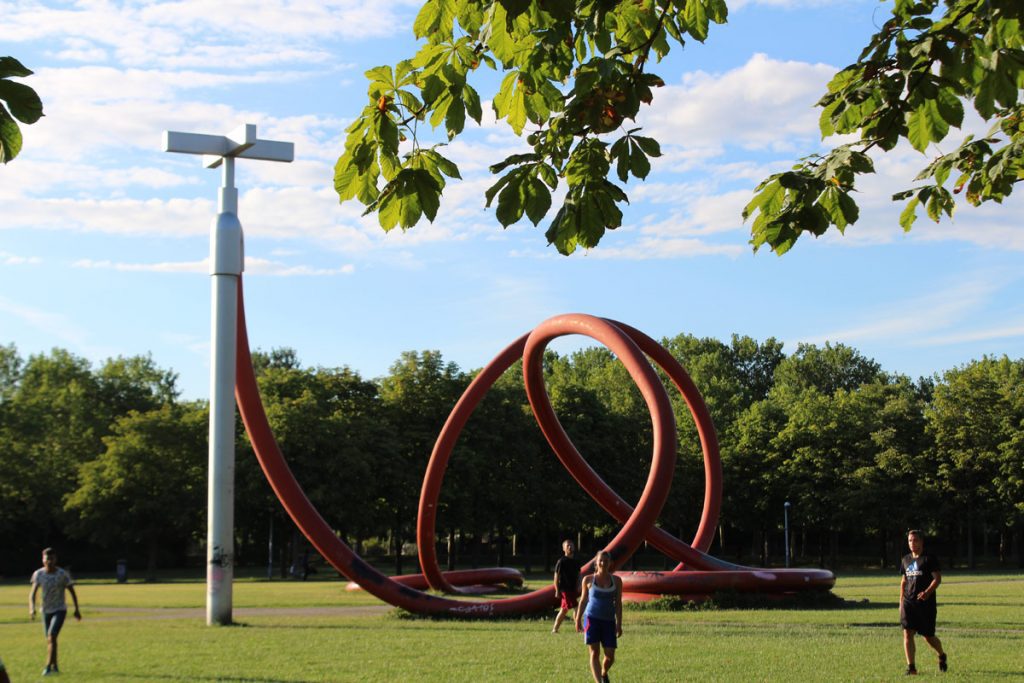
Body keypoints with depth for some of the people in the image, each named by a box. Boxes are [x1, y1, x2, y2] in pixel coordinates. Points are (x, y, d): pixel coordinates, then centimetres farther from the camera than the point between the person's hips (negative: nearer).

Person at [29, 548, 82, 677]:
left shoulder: (62, 574, -13)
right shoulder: (38, 574, -6)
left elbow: (72, 591, -3)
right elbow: (33, 593, -11)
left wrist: (77, 610, -1)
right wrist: (32, 607, -28)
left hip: (60, 610, -4)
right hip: (46, 611, 4)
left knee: (51, 636, -20)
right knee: (49, 639, 12)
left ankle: (48, 667, -21)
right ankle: (54, 666, 27)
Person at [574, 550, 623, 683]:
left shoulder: (616, 581, 3)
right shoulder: (588, 580, 2)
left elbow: (618, 603, 4)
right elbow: (583, 600, 10)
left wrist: (619, 624, -1)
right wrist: (578, 619, 9)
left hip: (609, 621, 1)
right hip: (592, 618, -1)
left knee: (610, 655, 1)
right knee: (594, 653, -8)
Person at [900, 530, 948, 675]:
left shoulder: (929, 558, -5)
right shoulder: (906, 559, 13)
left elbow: (937, 578, -11)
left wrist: (927, 592, -26)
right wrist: (901, 601, 15)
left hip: (926, 603, -5)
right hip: (908, 602, 5)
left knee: (928, 636, 4)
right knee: (907, 633, -8)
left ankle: (942, 656, 34)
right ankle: (911, 667, -5)